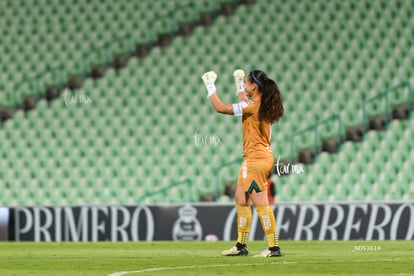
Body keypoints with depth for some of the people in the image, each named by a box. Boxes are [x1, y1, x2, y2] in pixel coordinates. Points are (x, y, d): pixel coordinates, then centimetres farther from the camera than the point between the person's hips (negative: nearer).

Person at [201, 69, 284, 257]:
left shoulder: (254, 106, -18)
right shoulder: (261, 105, 9)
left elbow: (220, 107, -16)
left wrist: (210, 86, -6)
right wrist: (238, 83, 40)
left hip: (256, 158, -10)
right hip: (254, 158, 10)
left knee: (260, 203, -10)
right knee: (241, 200, 15)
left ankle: (274, 247, -10)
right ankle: (241, 246, 19)